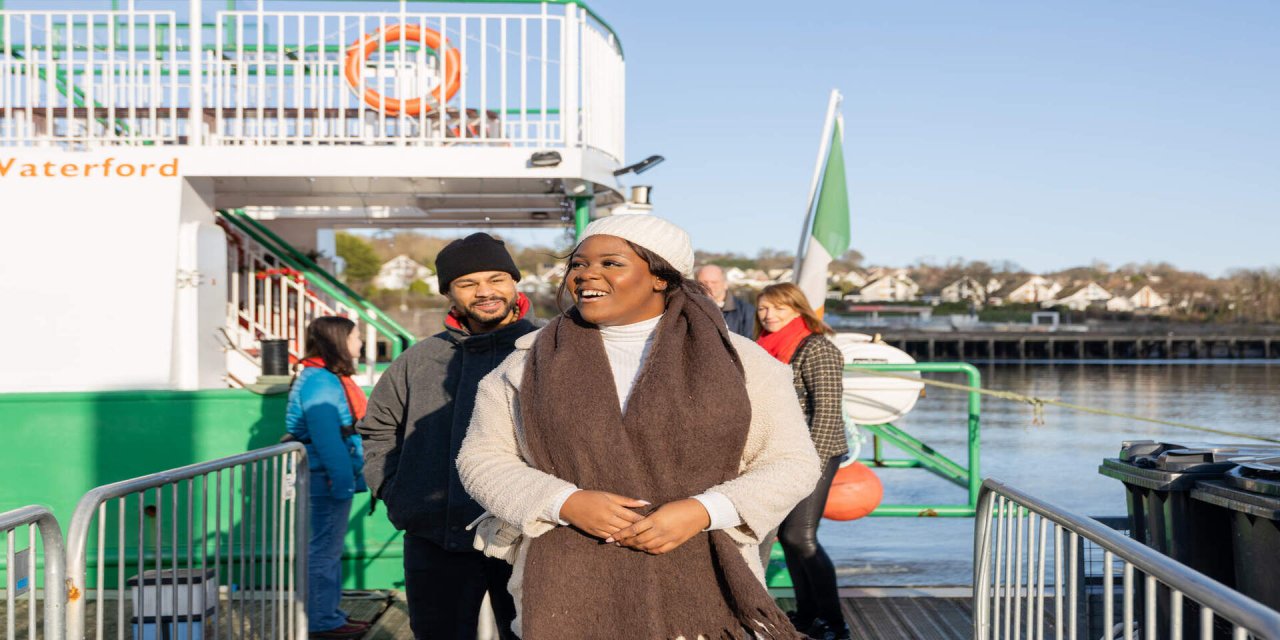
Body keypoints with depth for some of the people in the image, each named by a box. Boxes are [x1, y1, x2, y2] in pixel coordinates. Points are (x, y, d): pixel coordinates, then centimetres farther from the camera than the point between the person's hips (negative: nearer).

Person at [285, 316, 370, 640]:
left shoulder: (331, 379, 15)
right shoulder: (320, 383, -17)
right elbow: (326, 440, -23)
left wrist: (352, 477, 20)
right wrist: (343, 482, -23)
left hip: (335, 478, 11)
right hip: (327, 479, -11)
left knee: (329, 548, 16)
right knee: (325, 549, -3)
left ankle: (329, 614, 25)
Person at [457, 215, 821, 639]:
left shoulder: (736, 361, 1)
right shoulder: (530, 361, 5)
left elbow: (791, 462, 0)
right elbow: (483, 458, 4)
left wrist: (703, 511, -15)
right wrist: (566, 503, -13)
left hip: (700, 591, 0)